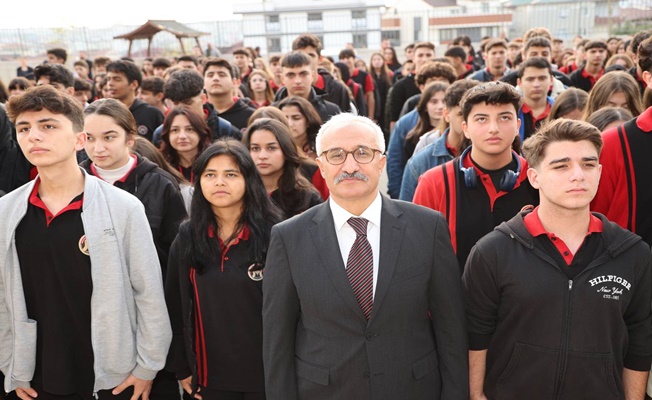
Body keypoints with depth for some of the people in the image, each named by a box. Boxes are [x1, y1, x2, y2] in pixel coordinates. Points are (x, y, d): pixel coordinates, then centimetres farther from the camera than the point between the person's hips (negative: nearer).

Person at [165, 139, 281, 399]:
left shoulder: (274, 235, -10)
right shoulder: (187, 238, 1)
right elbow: (176, 306, 5)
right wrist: (181, 367, 4)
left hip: (267, 372, -3)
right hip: (210, 374, 3)